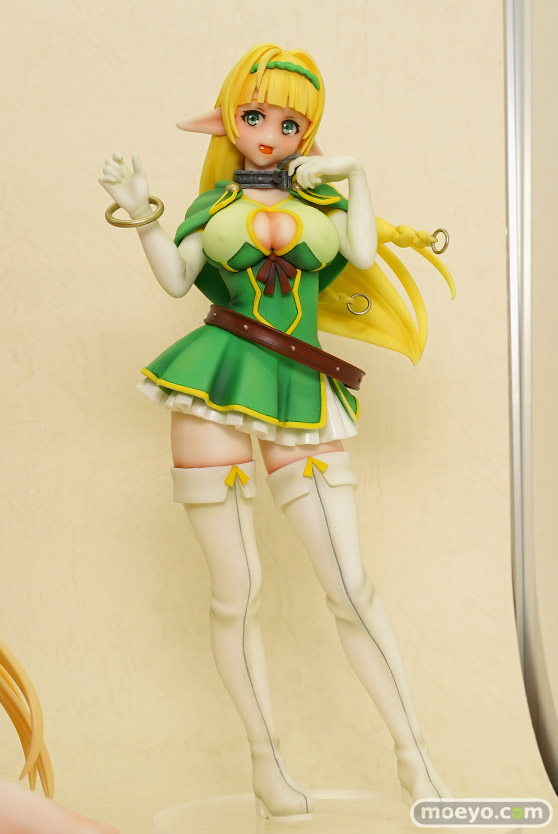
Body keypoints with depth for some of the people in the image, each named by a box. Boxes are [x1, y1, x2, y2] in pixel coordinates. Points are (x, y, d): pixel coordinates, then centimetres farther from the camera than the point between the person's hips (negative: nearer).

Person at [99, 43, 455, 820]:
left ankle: (414, 755, 8)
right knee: (236, 592, 1)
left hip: (300, 397, 0)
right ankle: (265, 757, 18)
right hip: (216, 390, 0)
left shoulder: (322, 194, 14)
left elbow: (364, 251, -4)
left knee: (352, 587, -4)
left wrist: (354, 171, -2)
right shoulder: (214, 204, 14)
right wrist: (140, 210, -7)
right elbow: (174, 278, 2)